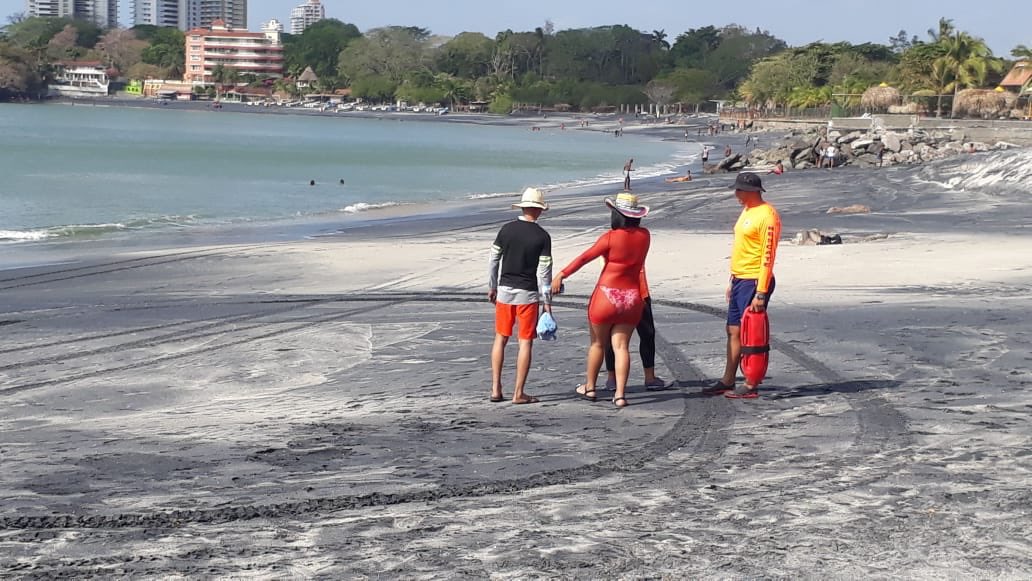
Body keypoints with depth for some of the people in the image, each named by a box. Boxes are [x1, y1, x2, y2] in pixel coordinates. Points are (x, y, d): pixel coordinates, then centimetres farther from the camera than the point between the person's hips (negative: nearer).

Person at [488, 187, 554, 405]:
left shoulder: (506, 230, -1)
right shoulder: (542, 237, -9)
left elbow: (494, 260, 5)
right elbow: (544, 271, -10)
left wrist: (492, 287, 18)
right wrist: (546, 301, -4)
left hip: (504, 291, 3)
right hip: (527, 293, -3)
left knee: (501, 339, 13)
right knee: (525, 342, 3)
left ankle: (496, 389, 12)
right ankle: (518, 393, 3)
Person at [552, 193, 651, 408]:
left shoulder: (611, 238, -15)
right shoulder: (644, 236, -1)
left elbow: (584, 257, -18)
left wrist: (561, 275, -16)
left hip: (608, 295, -4)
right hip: (632, 297, 4)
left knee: (597, 343, 13)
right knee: (621, 346, 5)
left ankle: (589, 388, 27)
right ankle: (620, 394, -5)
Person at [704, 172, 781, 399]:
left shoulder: (767, 216, -16)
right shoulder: (746, 212, 15)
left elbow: (768, 256, -20)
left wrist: (761, 293, -23)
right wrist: (732, 282, 21)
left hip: (754, 283, -9)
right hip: (739, 280, 9)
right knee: (733, 331, 13)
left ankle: (751, 387, 3)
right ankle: (727, 381, 21)